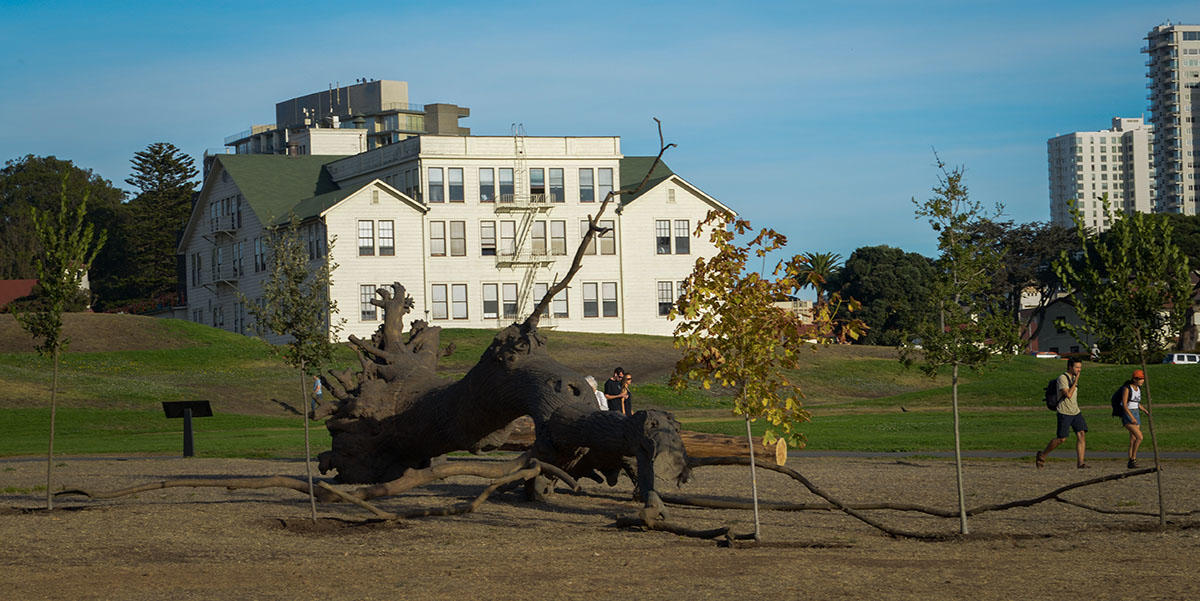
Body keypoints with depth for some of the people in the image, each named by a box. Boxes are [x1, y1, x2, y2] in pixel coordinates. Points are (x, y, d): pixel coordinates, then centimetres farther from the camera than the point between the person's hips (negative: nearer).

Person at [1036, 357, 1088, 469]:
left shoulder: (1073, 378, 13)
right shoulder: (1062, 378, -12)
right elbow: (1068, 394, -24)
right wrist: (1076, 381, -20)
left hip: (1076, 412, 7)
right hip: (1064, 414, -7)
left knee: (1081, 435, -8)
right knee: (1061, 439, -5)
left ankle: (1080, 463, -8)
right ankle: (1042, 455, 16)